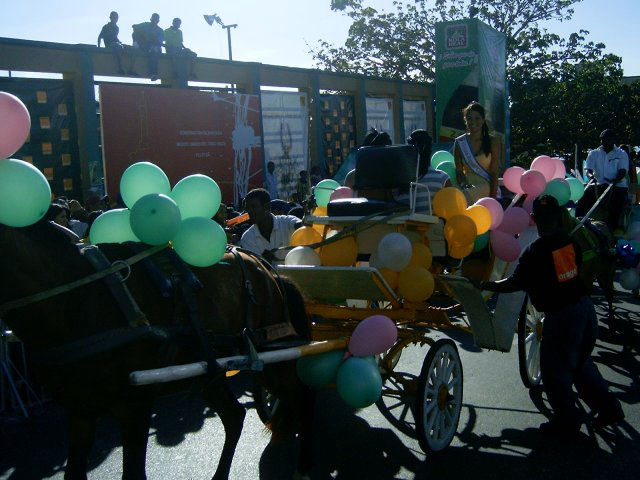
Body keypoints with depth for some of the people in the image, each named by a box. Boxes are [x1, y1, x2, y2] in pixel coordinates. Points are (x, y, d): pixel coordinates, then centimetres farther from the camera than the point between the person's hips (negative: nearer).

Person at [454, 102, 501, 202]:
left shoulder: (493, 142, 3)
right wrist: (464, 185, -13)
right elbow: (459, 170, 7)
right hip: (469, 186, 3)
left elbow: (494, 173, -1)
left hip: (487, 187, -3)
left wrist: (492, 198, -8)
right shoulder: (459, 143, 8)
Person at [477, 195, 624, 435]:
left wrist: (484, 285, 0)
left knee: (554, 370, 10)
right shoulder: (571, 241, 2)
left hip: (561, 315, -7)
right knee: (581, 363, 25)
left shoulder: (535, 251, -16)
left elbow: (515, 284, -12)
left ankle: (566, 420, 21)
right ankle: (608, 408, 30)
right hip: (585, 307, 7)